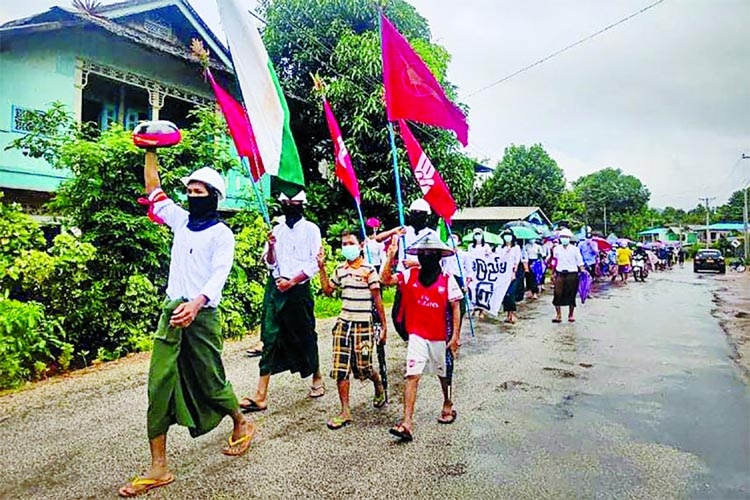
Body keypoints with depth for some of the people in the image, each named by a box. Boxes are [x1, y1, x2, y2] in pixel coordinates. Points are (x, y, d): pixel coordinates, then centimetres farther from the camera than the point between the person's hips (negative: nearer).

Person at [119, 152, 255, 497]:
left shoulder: (222, 233, -6)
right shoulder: (181, 220, 13)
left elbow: (220, 274, -20)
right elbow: (153, 187, 23)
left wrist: (196, 303, -36)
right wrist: (151, 151, 21)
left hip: (201, 315, -6)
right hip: (171, 312, 6)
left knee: (211, 382, 6)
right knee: (159, 386, 0)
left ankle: (241, 425, 35)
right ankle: (158, 468, 8)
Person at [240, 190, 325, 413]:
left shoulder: (311, 229, 1)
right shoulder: (277, 230, 12)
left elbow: (314, 263, -5)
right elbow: (270, 263, 10)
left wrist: (292, 281, -12)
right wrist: (271, 246, -9)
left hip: (299, 288, -3)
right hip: (275, 287, 3)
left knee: (304, 336, 8)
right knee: (270, 338, -2)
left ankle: (317, 377, 32)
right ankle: (261, 395, -2)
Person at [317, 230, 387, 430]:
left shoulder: (369, 270, -7)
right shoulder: (340, 270, 10)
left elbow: (377, 300, -6)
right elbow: (327, 290, 18)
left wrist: (383, 326, -6)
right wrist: (322, 268, 9)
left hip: (363, 325, -5)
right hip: (343, 323, 5)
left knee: (363, 367, 5)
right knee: (340, 368, 1)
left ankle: (379, 386, 39)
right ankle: (345, 412, 9)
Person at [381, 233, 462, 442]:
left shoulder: (447, 279, -7)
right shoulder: (410, 274, -3)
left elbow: (455, 308, -4)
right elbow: (386, 280, -7)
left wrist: (456, 335, -6)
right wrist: (390, 256, -16)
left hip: (441, 336, 0)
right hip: (417, 335, 0)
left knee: (444, 375, 19)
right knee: (412, 376, -8)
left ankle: (448, 406, 45)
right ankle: (407, 422, -8)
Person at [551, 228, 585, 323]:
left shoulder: (575, 249, 0)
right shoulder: (556, 249, 7)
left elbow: (580, 262, 2)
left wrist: (582, 271, -12)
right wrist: (554, 273, 10)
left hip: (572, 274, -1)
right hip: (560, 274, 2)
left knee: (571, 295, 6)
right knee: (558, 294, -6)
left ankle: (571, 314, 20)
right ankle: (558, 315, 0)